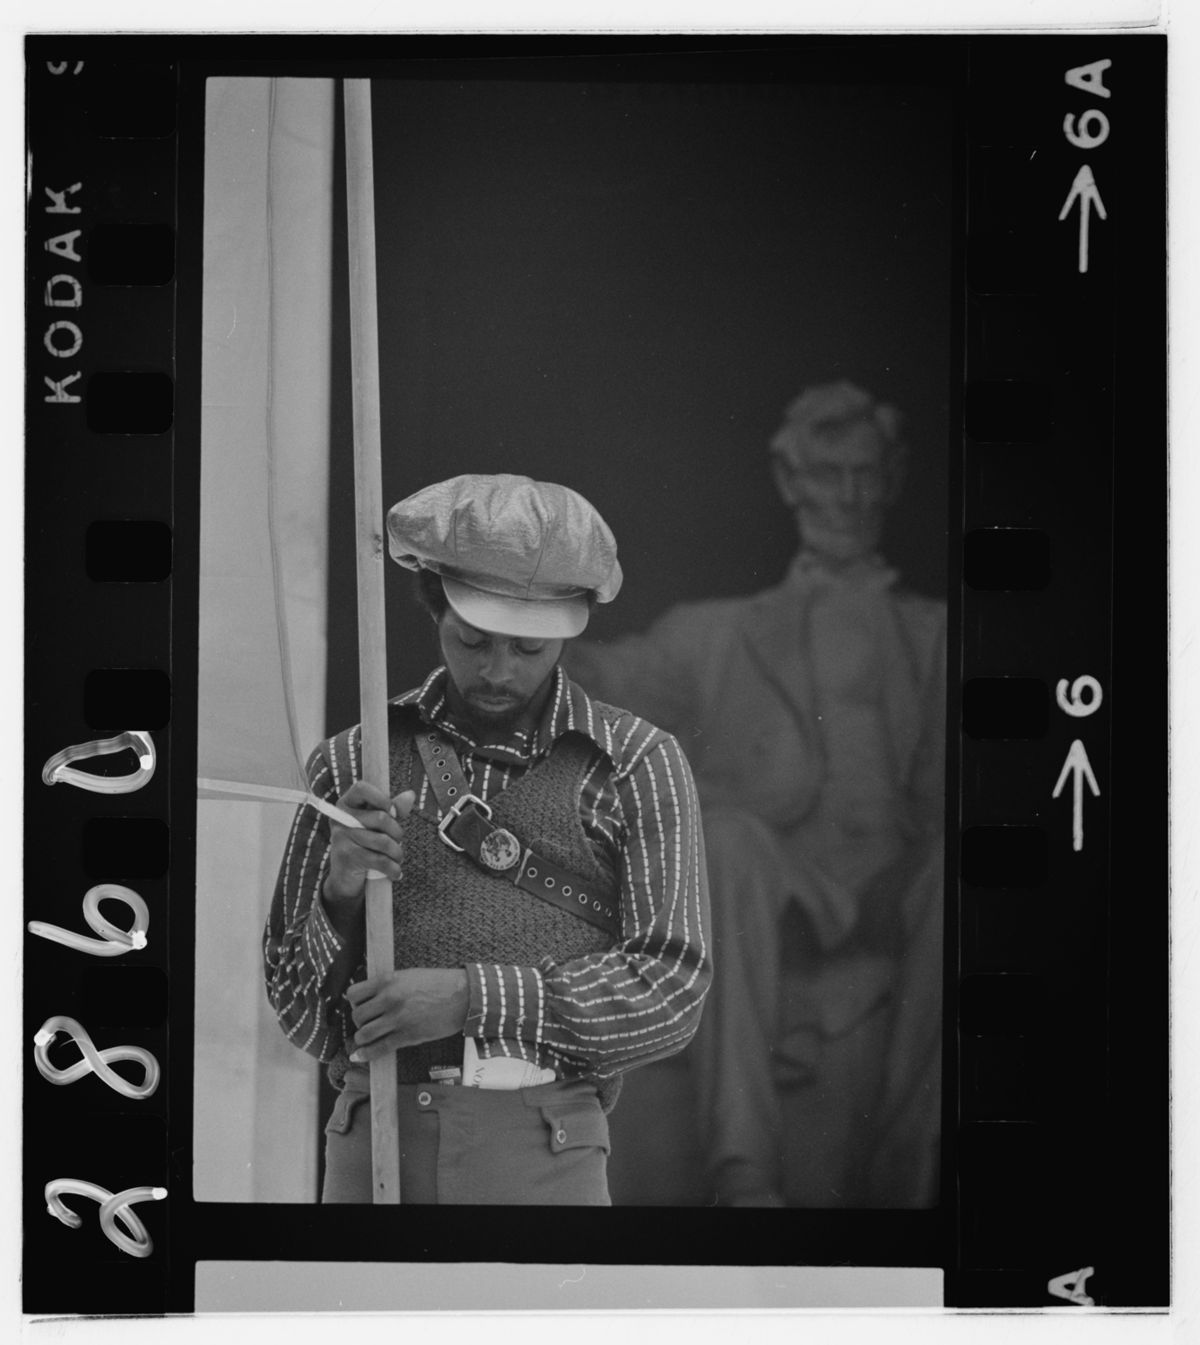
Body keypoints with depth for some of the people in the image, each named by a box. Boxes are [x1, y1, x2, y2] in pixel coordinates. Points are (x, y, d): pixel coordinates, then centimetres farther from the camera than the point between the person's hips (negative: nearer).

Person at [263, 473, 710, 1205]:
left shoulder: (637, 765, 5)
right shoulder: (353, 765, 10)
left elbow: (670, 987, -3)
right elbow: (302, 1019, 12)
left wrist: (472, 999, -12)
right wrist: (340, 898, -8)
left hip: (542, 1146, -2)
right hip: (374, 1139, 2)